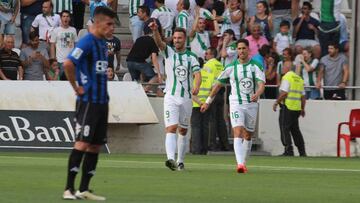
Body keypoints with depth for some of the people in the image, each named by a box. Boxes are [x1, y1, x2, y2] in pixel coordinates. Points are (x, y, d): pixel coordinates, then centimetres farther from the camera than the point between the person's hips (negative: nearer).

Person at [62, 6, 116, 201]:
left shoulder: (102, 43, 15)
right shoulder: (87, 42, -13)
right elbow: (68, 63, -27)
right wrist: (76, 88, -18)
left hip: (102, 102, 9)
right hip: (88, 102, -9)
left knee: (95, 145, 8)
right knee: (83, 143, -11)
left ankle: (84, 189, 11)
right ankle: (69, 188, -8)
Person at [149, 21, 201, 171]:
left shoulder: (191, 57, 6)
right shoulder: (169, 52, 3)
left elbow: (197, 73, -7)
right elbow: (159, 42, -15)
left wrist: (197, 86, -28)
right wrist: (155, 30, -36)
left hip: (186, 98, 2)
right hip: (171, 96, -2)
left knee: (183, 131, 11)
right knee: (171, 128, -17)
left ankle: (180, 161, 23)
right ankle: (171, 159, -31)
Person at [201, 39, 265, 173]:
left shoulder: (256, 66, -1)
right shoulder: (231, 67, 0)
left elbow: (262, 84, -13)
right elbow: (219, 84, 10)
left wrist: (257, 94, -35)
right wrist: (208, 101, 12)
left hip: (252, 105, 2)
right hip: (236, 104, -2)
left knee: (248, 136, 12)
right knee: (238, 132, -19)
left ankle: (243, 163, 28)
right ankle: (240, 164, -31)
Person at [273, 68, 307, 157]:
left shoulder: (286, 77, -9)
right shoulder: (299, 79, 14)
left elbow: (284, 93, -16)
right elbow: (303, 96, 16)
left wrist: (276, 103, -7)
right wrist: (302, 109, 21)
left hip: (288, 106, -8)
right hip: (297, 108, 8)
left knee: (285, 129, -3)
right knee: (295, 129, 14)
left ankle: (289, 151, -10)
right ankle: (302, 152, 12)